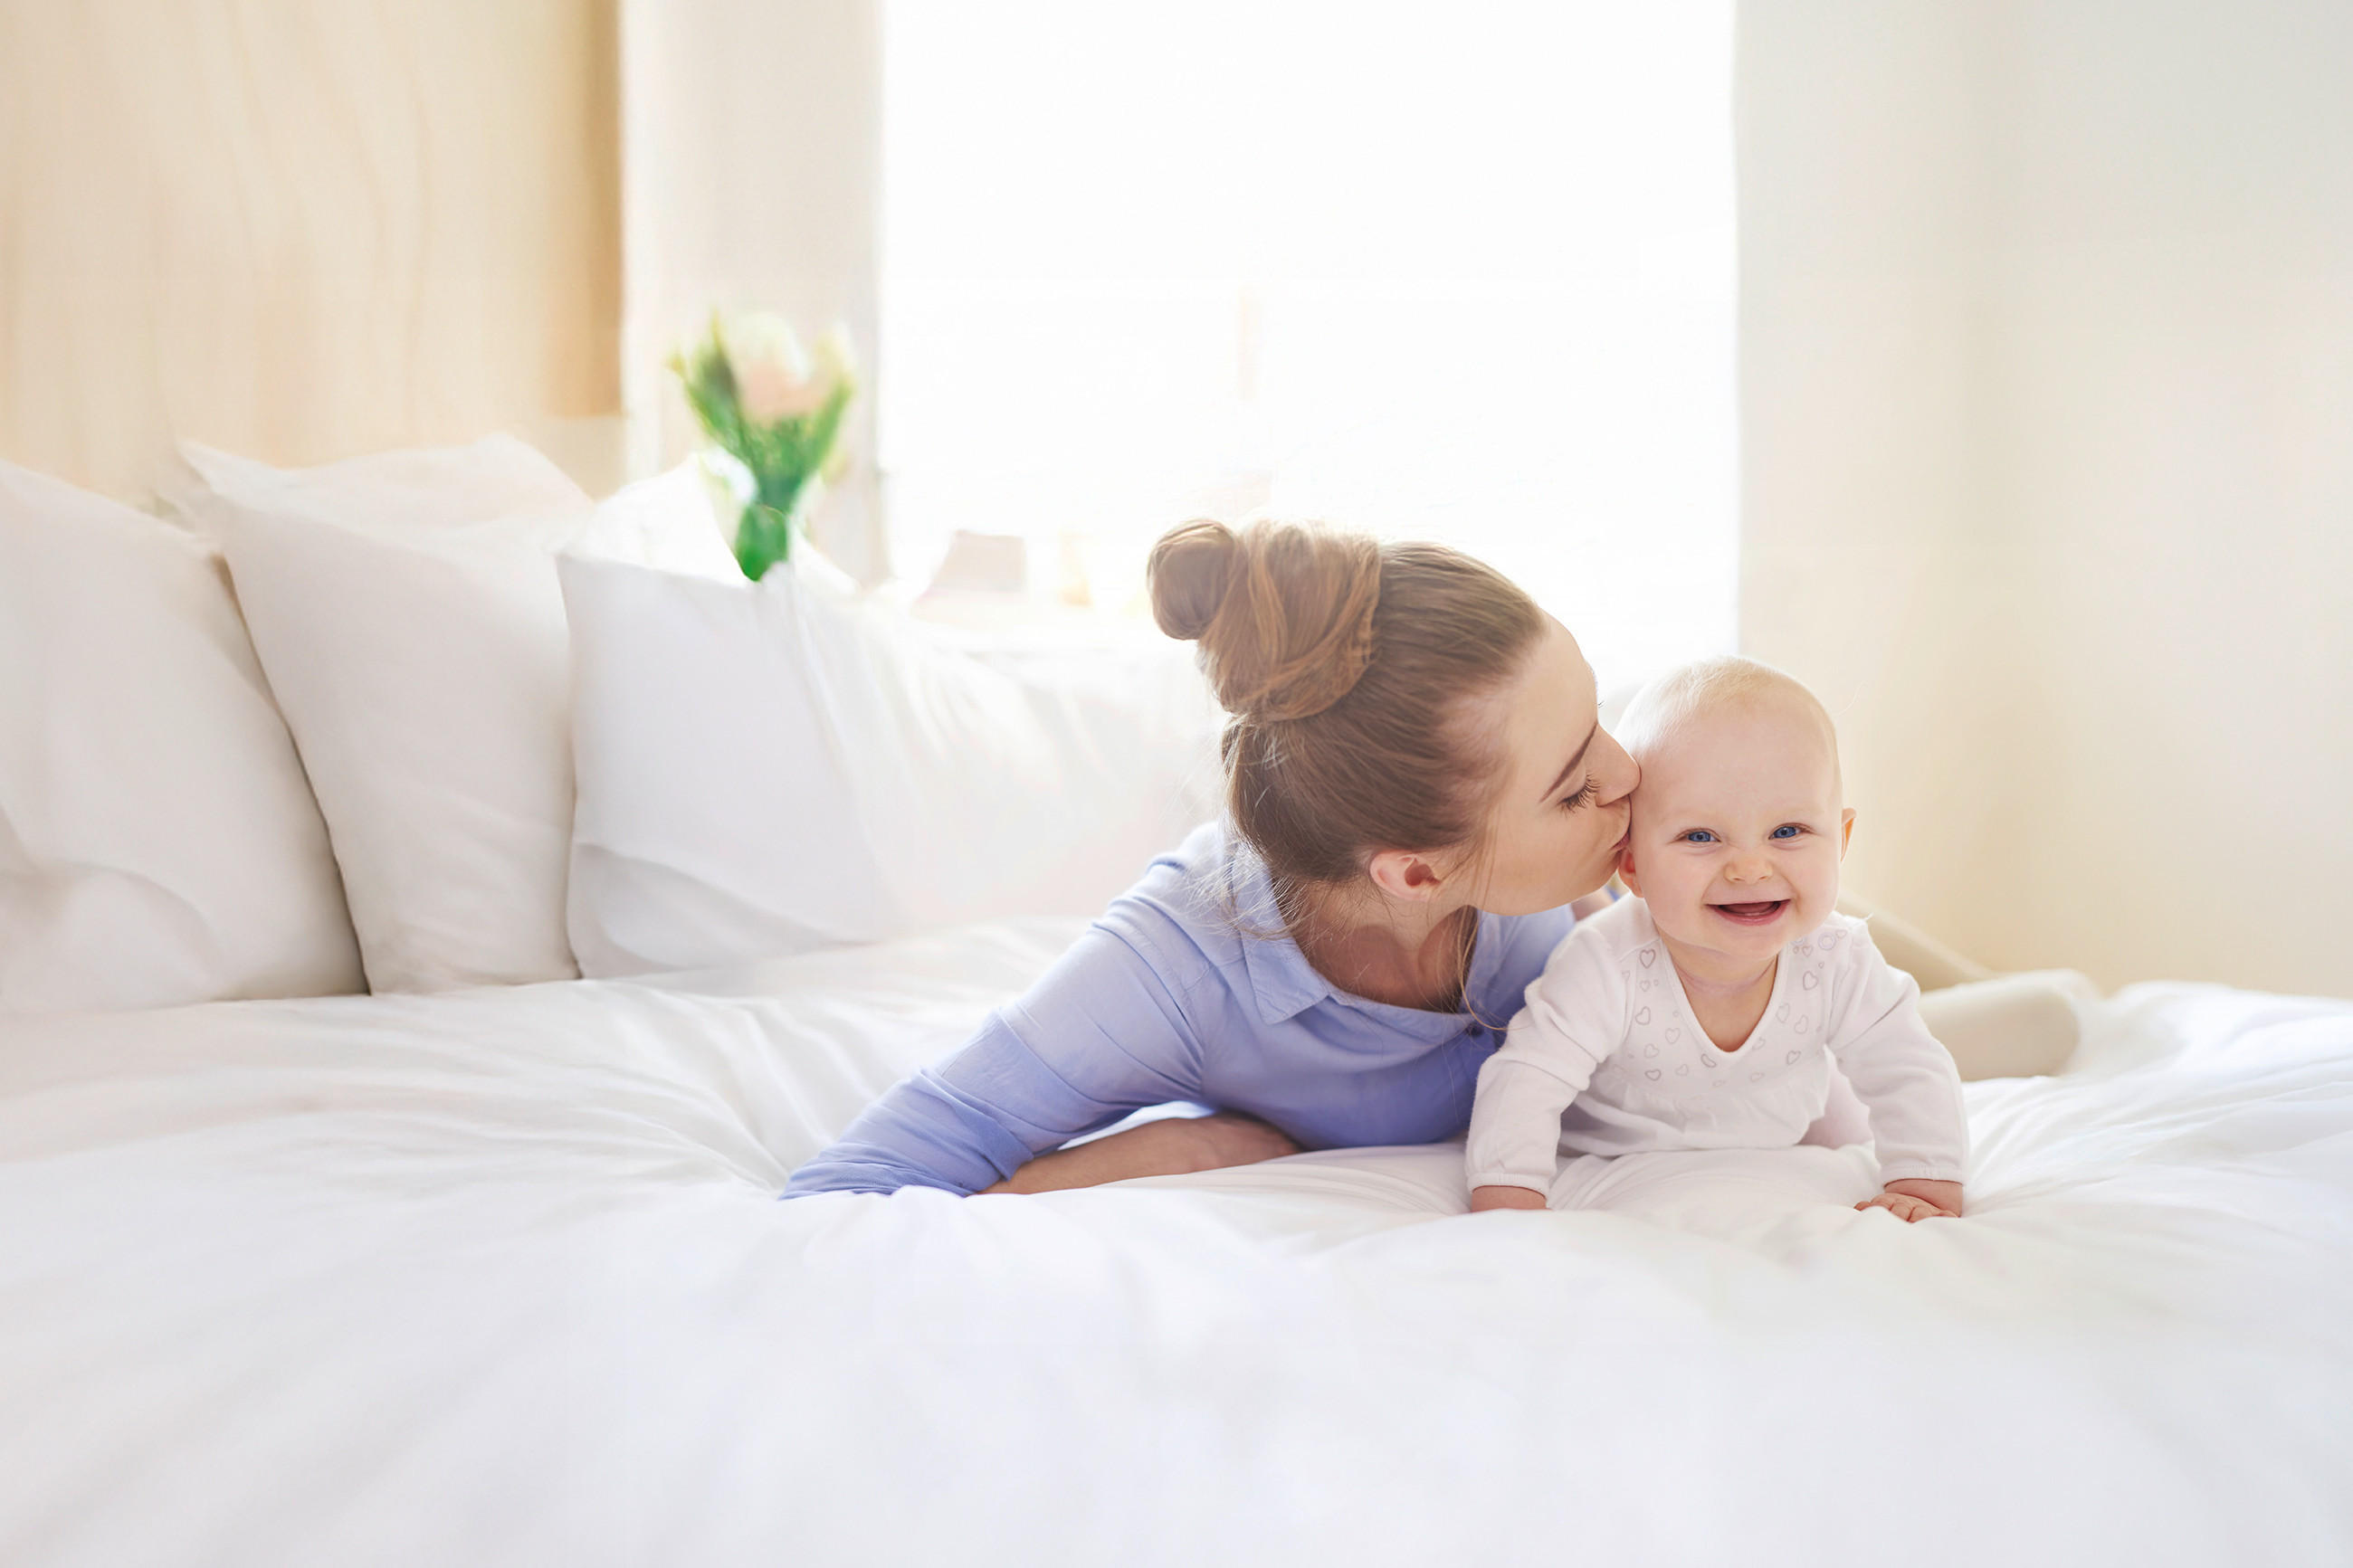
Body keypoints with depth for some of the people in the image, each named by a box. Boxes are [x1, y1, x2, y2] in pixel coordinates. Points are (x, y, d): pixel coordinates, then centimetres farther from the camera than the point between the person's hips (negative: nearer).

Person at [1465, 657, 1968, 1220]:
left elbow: (1912, 1078, -14)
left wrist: (1928, 1193, -26)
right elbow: (1524, 1084, -35)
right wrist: (1511, 1216, -46)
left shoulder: (1838, 963, -25)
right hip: (1605, 1166, -4)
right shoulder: (1607, 968, -37)